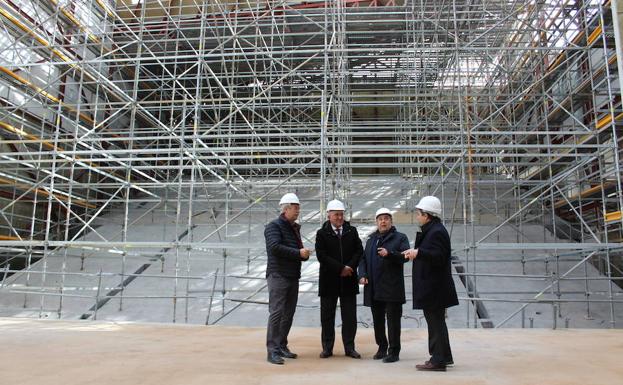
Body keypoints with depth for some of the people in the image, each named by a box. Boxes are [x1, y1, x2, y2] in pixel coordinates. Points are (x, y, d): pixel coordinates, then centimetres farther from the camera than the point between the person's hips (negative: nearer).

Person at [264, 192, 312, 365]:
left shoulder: (295, 228, 18)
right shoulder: (274, 226, -7)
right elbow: (275, 247, -22)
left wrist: (305, 253, -2)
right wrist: (298, 253, -20)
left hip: (293, 276, 8)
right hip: (278, 276, -8)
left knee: (288, 314, 11)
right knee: (276, 312, -9)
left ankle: (282, 346, 20)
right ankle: (273, 351, -5)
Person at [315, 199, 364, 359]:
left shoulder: (352, 231, 8)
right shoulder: (322, 234, -2)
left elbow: (359, 251, 4)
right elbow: (322, 256, -10)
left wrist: (350, 267, -11)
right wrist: (341, 268, -15)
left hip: (348, 280, 2)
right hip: (329, 280, -2)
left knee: (349, 316, 5)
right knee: (327, 316, 5)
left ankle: (349, 347, 15)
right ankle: (327, 348, 15)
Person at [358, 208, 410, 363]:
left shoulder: (400, 238, 1)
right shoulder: (371, 240, 18)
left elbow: (405, 256, -13)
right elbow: (363, 259, 18)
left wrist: (389, 254, -28)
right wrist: (362, 275, 2)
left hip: (392, 288, -5)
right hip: (374, 289, 5)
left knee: (393, 320, -3)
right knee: (377, 320, 13)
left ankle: (393, 351, 5)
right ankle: (382, 347, 26)